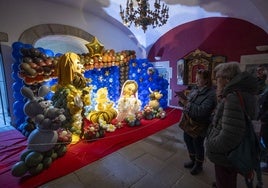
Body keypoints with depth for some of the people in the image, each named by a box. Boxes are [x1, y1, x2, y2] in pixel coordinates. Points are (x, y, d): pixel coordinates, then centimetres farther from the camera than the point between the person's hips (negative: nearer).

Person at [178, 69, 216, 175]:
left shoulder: (211, 94, -20)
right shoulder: (195, 89, 2)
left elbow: (202, 111, -29)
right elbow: (188, 101, 9)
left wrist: (186, 103, -29)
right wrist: (183, 100, -12)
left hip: (200, 124, -7)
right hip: (189, 121, 7)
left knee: (198, 144, 11)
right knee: (187, 139, 20)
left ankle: (199, 165, 39)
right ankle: (193, 160, 45)